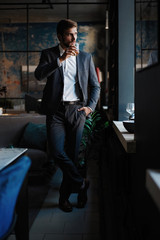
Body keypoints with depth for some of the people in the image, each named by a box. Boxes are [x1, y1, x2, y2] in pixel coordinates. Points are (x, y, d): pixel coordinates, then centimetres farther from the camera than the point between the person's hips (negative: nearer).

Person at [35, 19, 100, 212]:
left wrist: (90, 106, 2)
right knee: (57, 152, -13)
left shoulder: (85, 57, 13)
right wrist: (61, 59, -17)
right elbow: (39, 74, -10)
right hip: (56, 110, -1)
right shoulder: (49, 54, 9)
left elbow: (95, 86, 16)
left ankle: (65, 196, 19)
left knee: (72, 154, 3)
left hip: (77, 110, 1)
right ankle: (81, 184, 10)